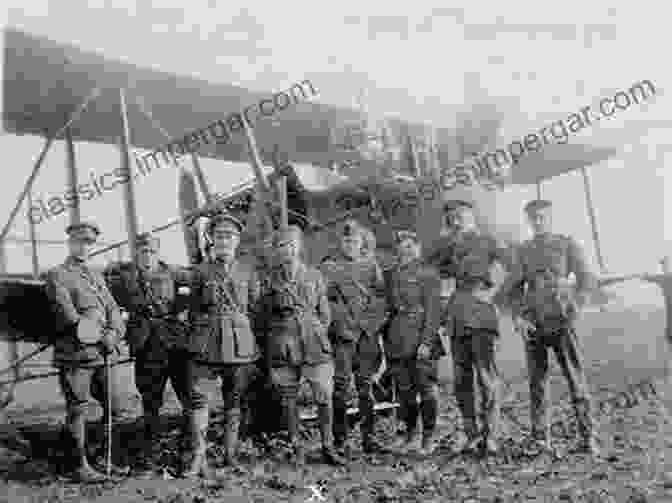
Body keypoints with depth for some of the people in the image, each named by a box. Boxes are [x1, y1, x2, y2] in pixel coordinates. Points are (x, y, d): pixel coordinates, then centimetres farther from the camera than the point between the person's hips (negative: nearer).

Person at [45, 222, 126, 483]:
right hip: (74, 353, -6)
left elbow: (113, 309, 12)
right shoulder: (57, 275, 0)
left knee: (112, 406, 10)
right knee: (78, 409, -2)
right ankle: (80, 465, 7)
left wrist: (113, 333, -8)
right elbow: (67, 312, -11)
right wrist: (100, 336, -14)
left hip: (102, 353, 6)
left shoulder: (97, 276, 20)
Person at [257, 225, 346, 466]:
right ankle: (296, 448, 17)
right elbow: (263, 316, 11)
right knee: (288, 398, 4)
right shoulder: (270, 279, 5)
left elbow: (325, 314, 14)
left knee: (325, 397, -2)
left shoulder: (314, 276, 7)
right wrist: (273, 340, 8)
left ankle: (328, 447, 12)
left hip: (314, 344, 1)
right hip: (282, 346, 0)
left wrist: (315, 335, 11)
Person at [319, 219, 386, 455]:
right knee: (342, 382, -4)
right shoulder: (329, 266, 3)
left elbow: (381, 292, 14)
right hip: (343, 330, -3)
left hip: (368, 331, 3)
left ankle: (368, 436, 15)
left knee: (366, 384, 7)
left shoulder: (371, 263, 12)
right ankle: (339, 438, 5)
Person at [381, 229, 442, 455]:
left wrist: (427, 341, -15)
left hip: (420, 337, -5)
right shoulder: (389, 274, 14)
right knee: (404, 390, 10)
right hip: (396, 340, 5)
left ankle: (429, 438, 11)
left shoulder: (427, 273, -2)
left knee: (426, 388, 0)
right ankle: (411, 435, 22)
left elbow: (432, 311, -8)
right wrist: (386, 340, 11)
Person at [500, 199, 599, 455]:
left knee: (576, 378, -4)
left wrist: (572, 309, -8)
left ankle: (588, 438, 3)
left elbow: (587, 281, 2)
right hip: (532, 324, 2)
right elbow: (513, 288, 14)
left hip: (561, 321, -2)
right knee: (537, 381, 2)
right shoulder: (523, 251, 15)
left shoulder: (567, 244, 7)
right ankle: (540, 439, 8)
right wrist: (517, 316, 0)